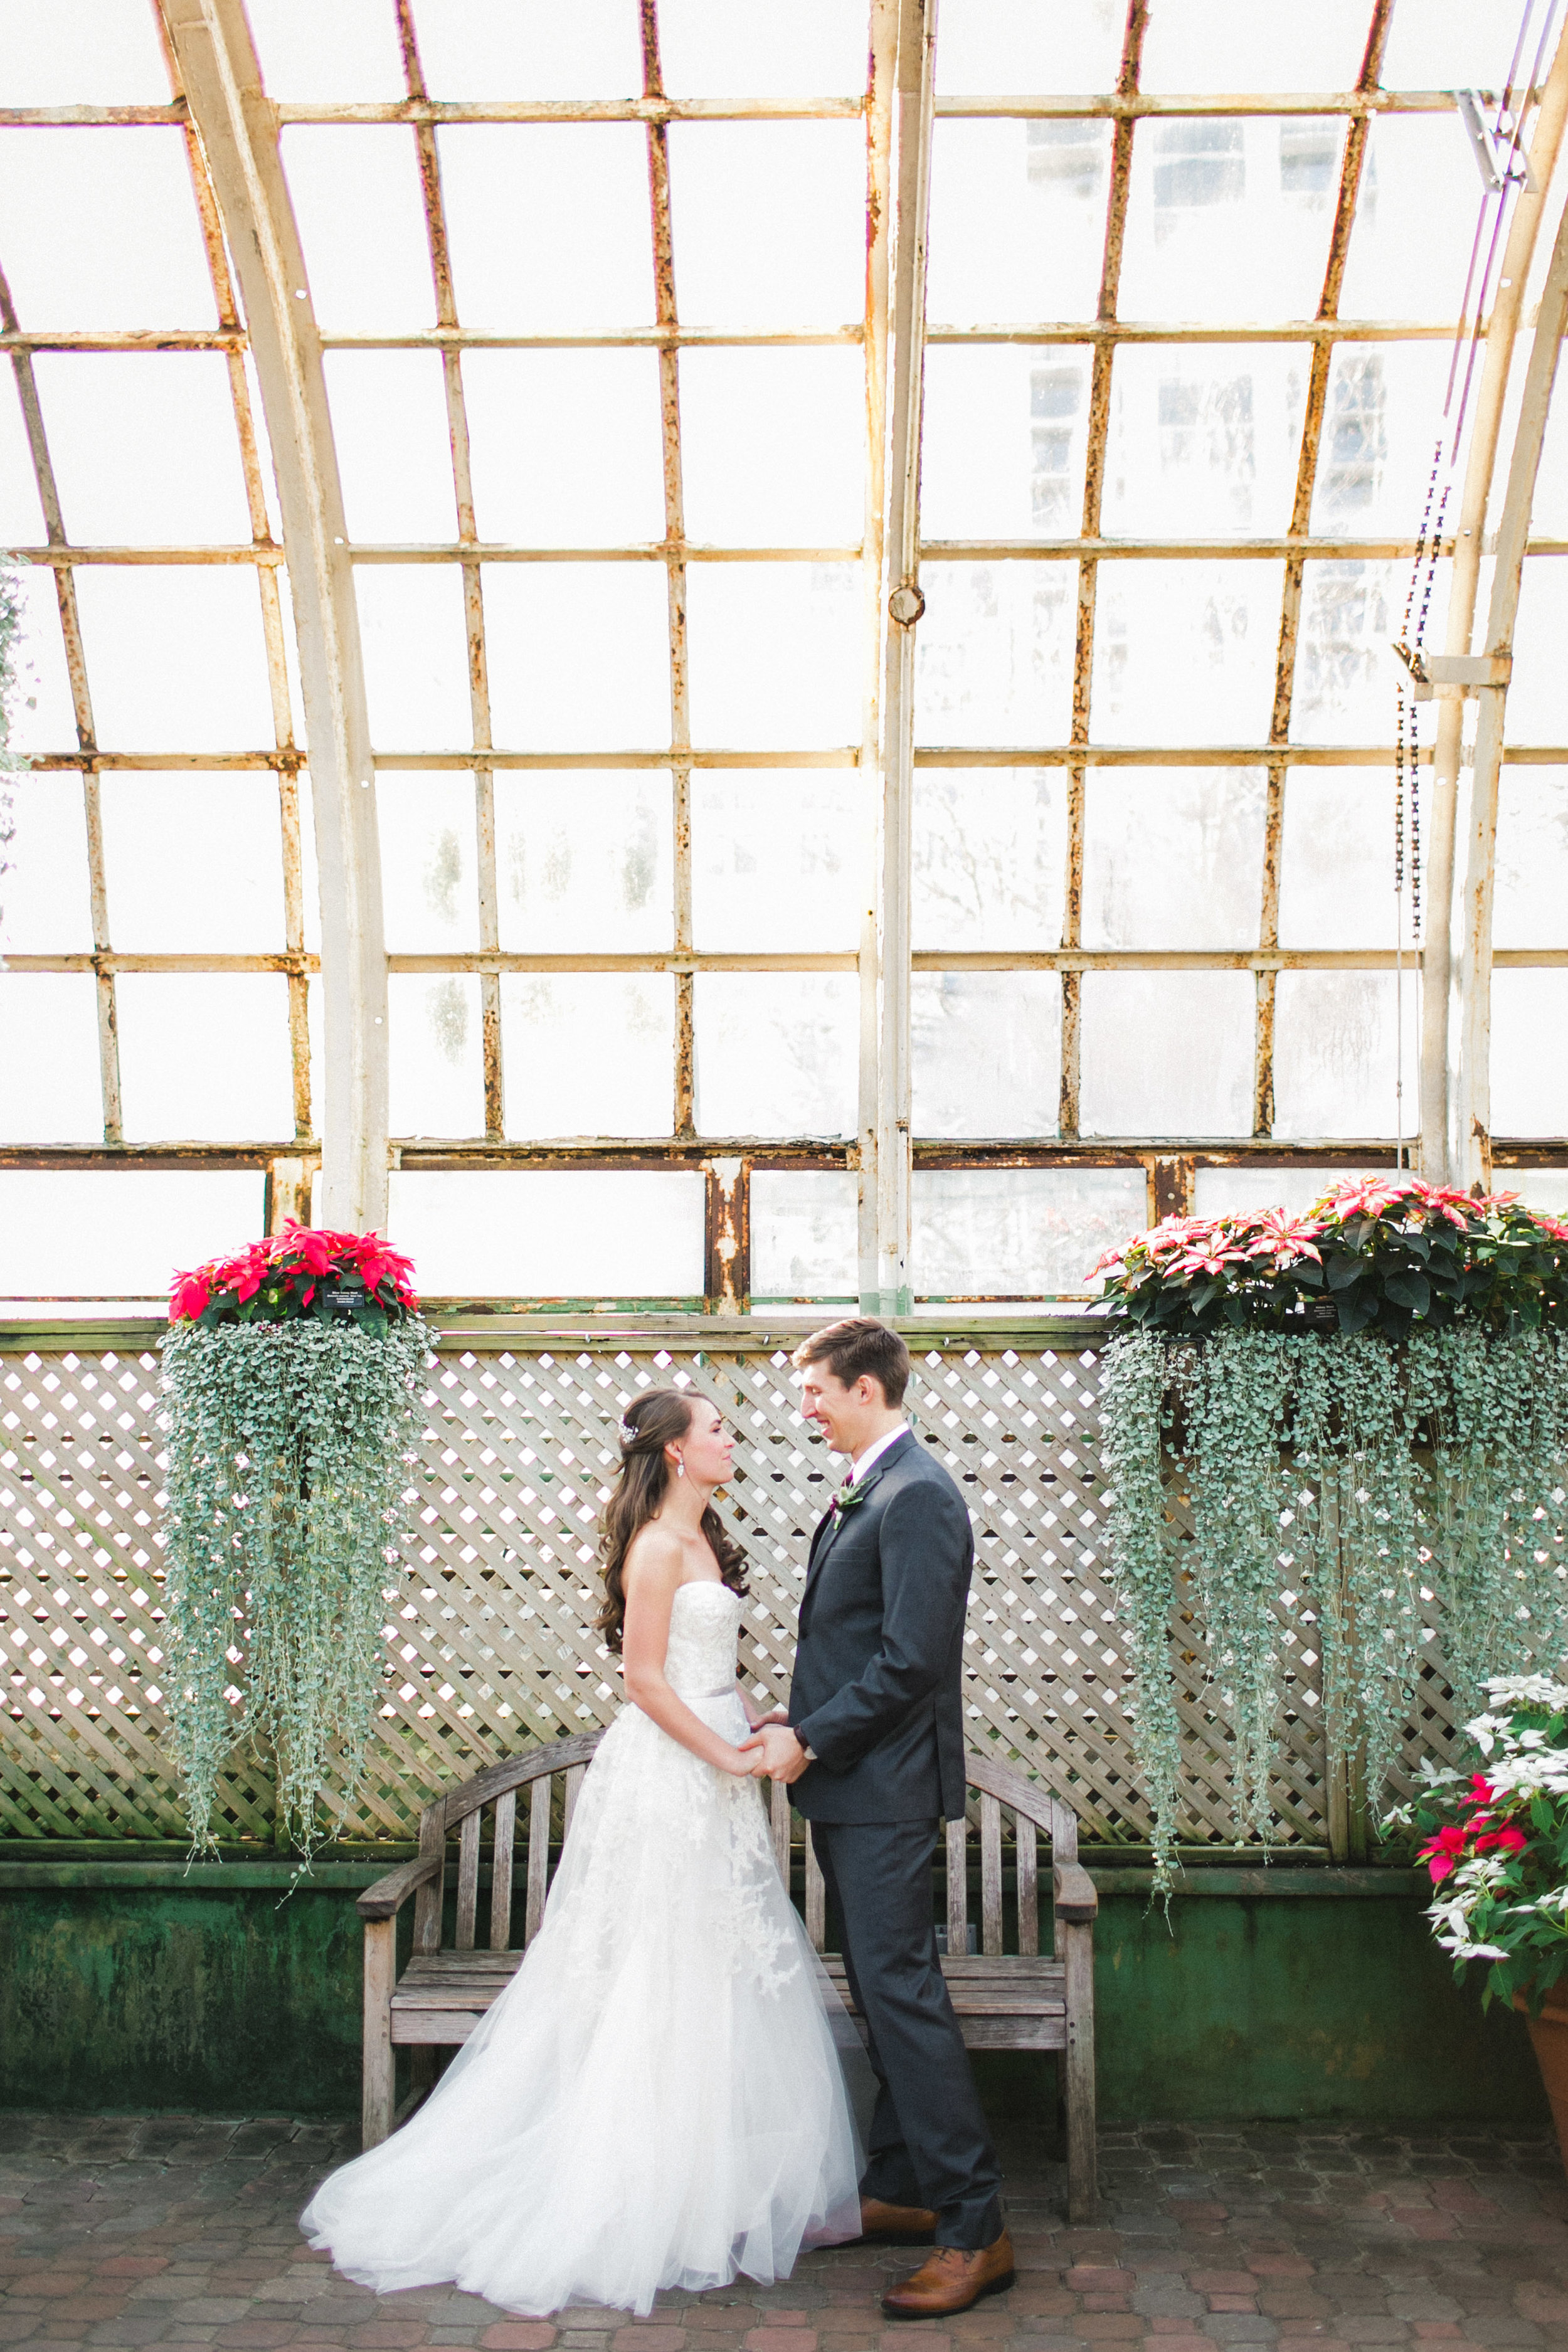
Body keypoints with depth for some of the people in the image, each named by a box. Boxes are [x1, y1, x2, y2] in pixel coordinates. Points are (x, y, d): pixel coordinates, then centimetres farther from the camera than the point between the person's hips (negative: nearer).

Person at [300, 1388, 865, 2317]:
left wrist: (759, 1723, 3)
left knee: (718, 1984, 13)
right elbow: (647, 1679, -19)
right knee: (666, 1988, -1)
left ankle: (726, 2186, 24)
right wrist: (730, 1758, -16)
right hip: (668, 1779, -9)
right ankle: (654, 2204, 10)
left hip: (710, 1781, 9)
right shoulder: (658, 1545, -15)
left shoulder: (704, 1539, 14)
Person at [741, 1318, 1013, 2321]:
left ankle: (976, 2228, 1)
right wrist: (800, 1727, 8)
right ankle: (903, 2190, 28)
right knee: (884, 1990, 16)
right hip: (849, 1786, 10)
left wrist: (811, 1741, -16)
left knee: (902, 1991, -7)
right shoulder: (864, 1493, 14)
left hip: (884, 1788, -10)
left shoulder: (917, 1495, -18)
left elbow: (912, 1658, -23)